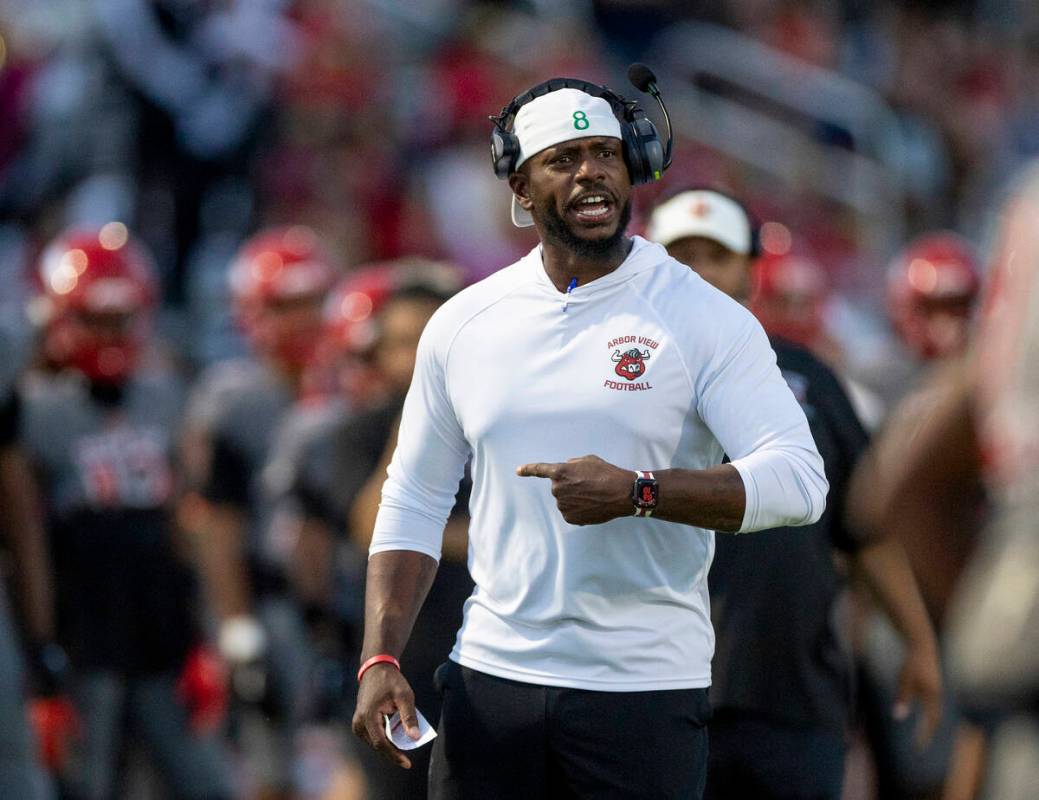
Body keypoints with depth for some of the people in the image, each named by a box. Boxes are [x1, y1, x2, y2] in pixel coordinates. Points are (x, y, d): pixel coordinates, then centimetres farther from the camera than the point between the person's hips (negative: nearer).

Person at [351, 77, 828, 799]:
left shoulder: (705, 318, -4)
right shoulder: (464, 324, 8)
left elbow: (800, 481, -13)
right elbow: (414, 504, 13)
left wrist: (637, 493, -23)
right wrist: (380, 659, 1)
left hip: (648, 690, -3)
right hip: (492, 683, 3)